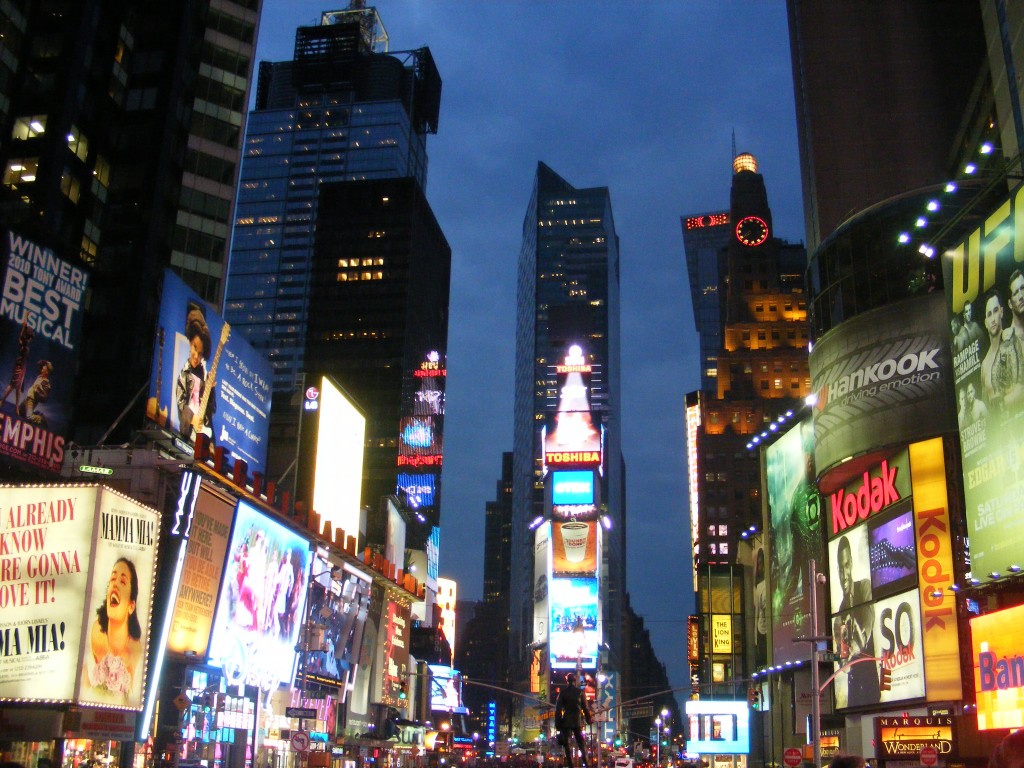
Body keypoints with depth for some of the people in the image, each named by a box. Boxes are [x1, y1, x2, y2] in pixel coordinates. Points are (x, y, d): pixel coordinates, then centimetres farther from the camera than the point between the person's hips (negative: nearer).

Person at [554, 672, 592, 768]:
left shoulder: (563, 692, -3)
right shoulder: (580, 692, 0)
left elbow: (558, 708, -5)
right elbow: (585, 707, 3)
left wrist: (557, 723, -2)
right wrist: (588, 720, 11)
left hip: (566, 722, -2)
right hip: (578, 721, 2)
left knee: (567, 743, 3)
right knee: (581, 742, 13)